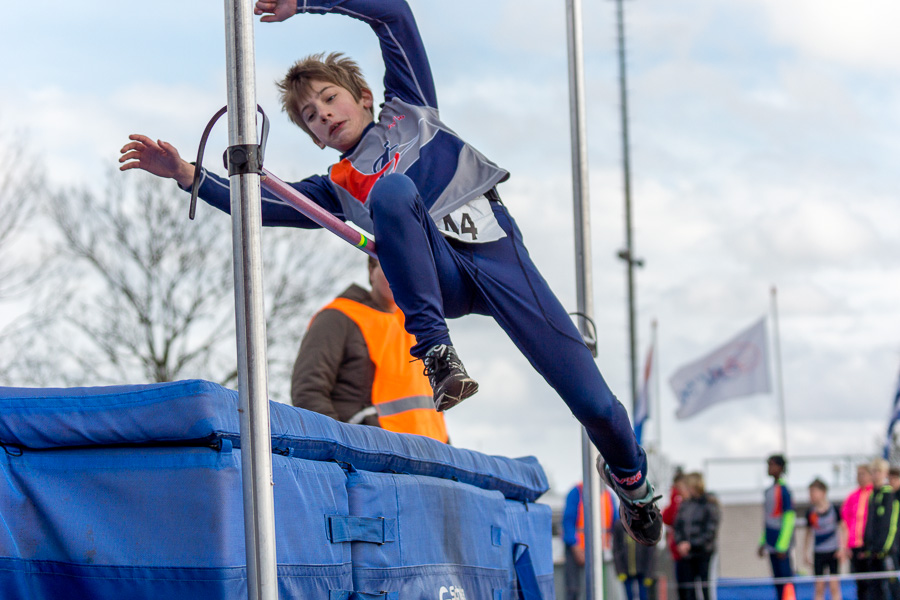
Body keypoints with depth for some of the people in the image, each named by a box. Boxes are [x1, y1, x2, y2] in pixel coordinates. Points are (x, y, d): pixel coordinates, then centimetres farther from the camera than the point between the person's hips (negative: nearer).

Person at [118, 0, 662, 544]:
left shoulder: (408, 110, 23)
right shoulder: (338, 188, 25)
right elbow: (258, 205, 13)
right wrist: (188, 175, -1)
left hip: (495, 249, 0)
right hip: (438, 277, 1)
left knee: (593, 402, -8)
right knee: (392, 190, -33)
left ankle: (628, 473, 28)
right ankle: (435, 352, -31)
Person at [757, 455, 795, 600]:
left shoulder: (784, 490, -12)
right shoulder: (770, 490, 13)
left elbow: (789, 519, -15)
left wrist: (782, 546, -17)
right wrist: (763, 542, 19)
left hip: (781, 544, -8)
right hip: (772, 544, 8)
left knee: (785, 577, -6)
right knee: (777, 581, 10)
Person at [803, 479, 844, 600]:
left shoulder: (833, 509, -5)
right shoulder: (810, 512, 2)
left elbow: (841, 528, 2)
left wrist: (842, 548, -5)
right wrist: (806, 552, 10)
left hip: (833, 552, -2)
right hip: (818, 553, 2)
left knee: (834, 585, -4)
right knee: (819, 587, 1)